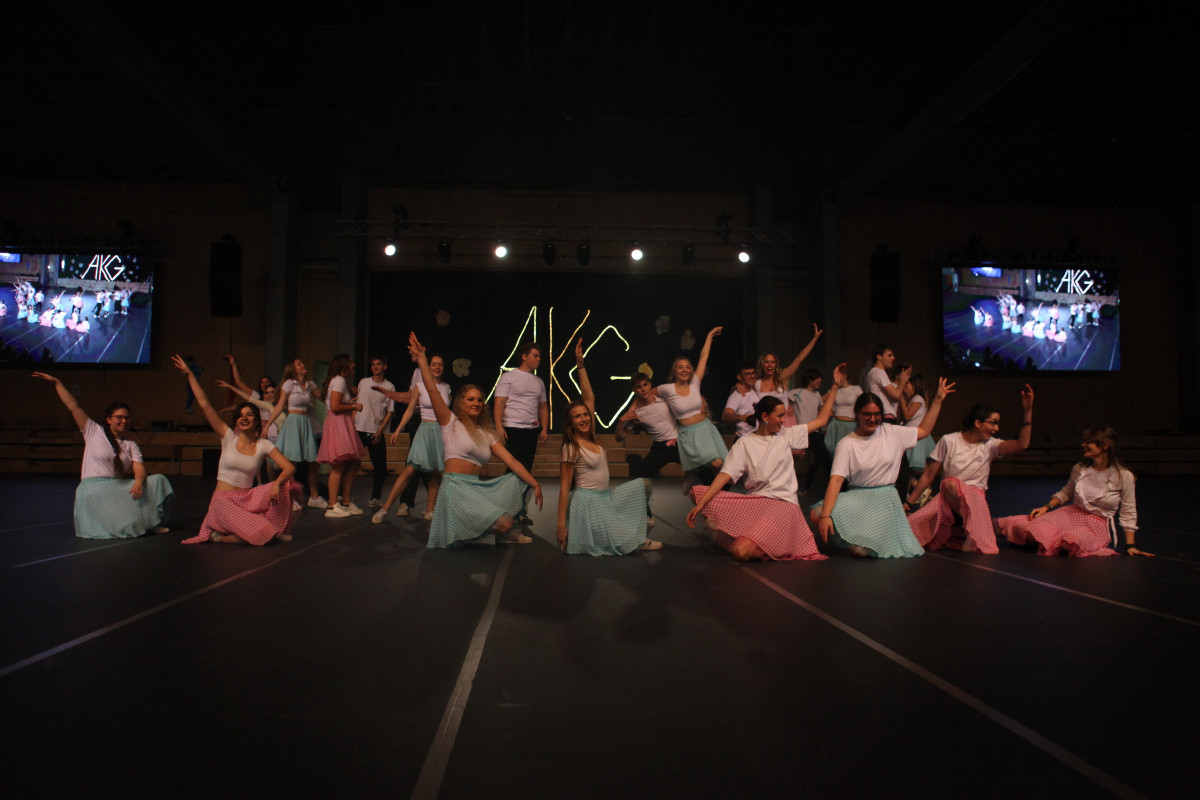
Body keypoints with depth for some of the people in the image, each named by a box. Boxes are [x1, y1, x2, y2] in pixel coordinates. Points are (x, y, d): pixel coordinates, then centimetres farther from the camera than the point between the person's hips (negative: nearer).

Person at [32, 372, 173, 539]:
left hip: (121, 487, 4)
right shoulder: (94, 432, 8)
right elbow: (73, 407, 3)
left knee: (158, 480, -15)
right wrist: (56, 383, -1)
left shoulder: (131, 446, 14)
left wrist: (138, 482, -25)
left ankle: (151, 523, -10)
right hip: (94, 488, -4)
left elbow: (139, 469, -2)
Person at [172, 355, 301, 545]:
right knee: (260, 535, -30)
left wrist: (277, 484, -28)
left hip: (248, 499, 3)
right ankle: (221, 537, -1)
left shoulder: (264, 445, 4)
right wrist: (189, 375, -2)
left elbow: (289, 467, -7)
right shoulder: (228, 438, 2)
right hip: (223, 501, -3)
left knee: (285, 486, -21)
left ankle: (277, 529, -4)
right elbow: (204, 405, -1)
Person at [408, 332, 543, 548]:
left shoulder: (487, 434, 17)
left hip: (477, 487, 7)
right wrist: (421, 357, -13)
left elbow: (511, 461, 9)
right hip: (455, 486, -7)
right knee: (504, 523, -23)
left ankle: (505, 533, 14)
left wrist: (535, 485, 1)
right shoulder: (451, 422, 4)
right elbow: (432, 390, -7)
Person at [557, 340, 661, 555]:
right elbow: (564, 488, -16)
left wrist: (580, 364, 0)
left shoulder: (591, 438, 6)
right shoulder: (571, 448, -15)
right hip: (588, 501, -9)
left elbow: (589, 397, 4)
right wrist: (561, 526, -19)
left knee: (642, 484, 8)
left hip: (605, 497, 9)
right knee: (624, 544, -21)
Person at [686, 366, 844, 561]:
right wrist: (700, 505, -18)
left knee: (742, 551, -27)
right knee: (697, 492, -16)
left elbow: (821, 419, 13)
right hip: (753, 502, 2)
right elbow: (725, 475, -7)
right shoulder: (745, 443, 3)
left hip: (782, 503, -2)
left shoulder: (787, 434, 9)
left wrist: (835, 385, 9)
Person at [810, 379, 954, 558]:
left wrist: (938, 399, 11)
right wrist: (826, 516, -28)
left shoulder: (892, 433, 4)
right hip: (857, 497, -2)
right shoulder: (847, 444, -7)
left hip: (886, 499, 2)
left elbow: (924, 430, 17)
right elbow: (836, 480, -16)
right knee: (817, 514, -28)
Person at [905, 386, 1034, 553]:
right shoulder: (949, 441, 1)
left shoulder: (990, 445, 3)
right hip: (947, 499, 1)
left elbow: (1022, 444, -17)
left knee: (951, 484, -38)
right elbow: (929, 476, 4)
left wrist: (1028, 411, -23)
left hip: (975, 498, -1)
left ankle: (973, 534, -18)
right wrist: (909, 503, 2)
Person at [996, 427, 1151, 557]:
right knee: (1026, 526, -25)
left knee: (1074, 540, -38)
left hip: (1098, 524, -3)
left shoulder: (1124, 476, -10)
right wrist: (1046, 507, 3)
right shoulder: (1079, 469, 1)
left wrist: (1130, 545, -3)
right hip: (1071, 514, 3)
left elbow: (1128, 513, -2)